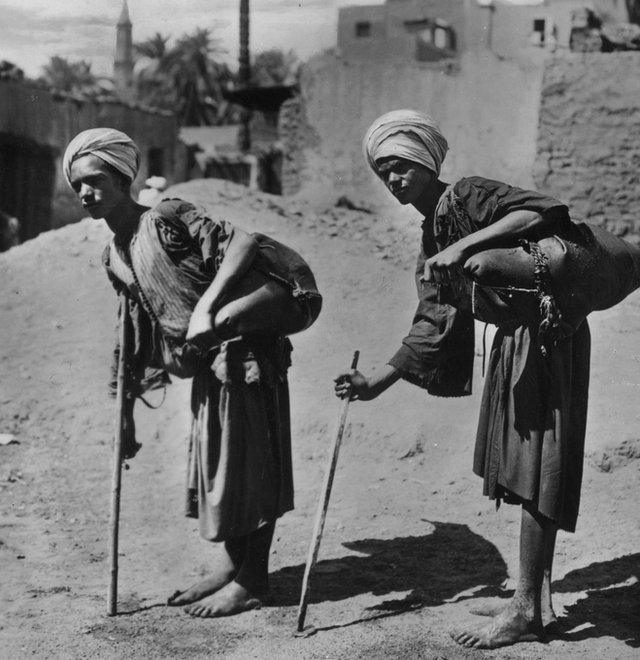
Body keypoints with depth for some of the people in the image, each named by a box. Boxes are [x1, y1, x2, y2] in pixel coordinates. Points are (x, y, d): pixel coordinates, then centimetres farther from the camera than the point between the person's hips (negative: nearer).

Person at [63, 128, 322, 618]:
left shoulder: (167, 218, -11)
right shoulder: (115, 257, 11)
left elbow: (241, 243, -23)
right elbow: (135, 334, 18)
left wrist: (205, 309, -32)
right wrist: (127, 408, 18)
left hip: (245, 351, -8)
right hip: (207, 365, 8)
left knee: (250, 459, 0)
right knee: (213, 455, 14)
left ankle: (253, 581, 12)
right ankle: (234, 564, 30)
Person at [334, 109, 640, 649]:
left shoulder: (466, 197, -10)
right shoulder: (432, 240, 15)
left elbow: (540, 212, -26)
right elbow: (432, 326, 15)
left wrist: (464, 246, -33)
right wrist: (379, 381, 12)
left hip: (548, 335, -9)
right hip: (513, 342, 9)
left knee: (536, 470, -4)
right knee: (521, 468, 14)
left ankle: (525, 609, 5)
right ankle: (539, 595, 26)